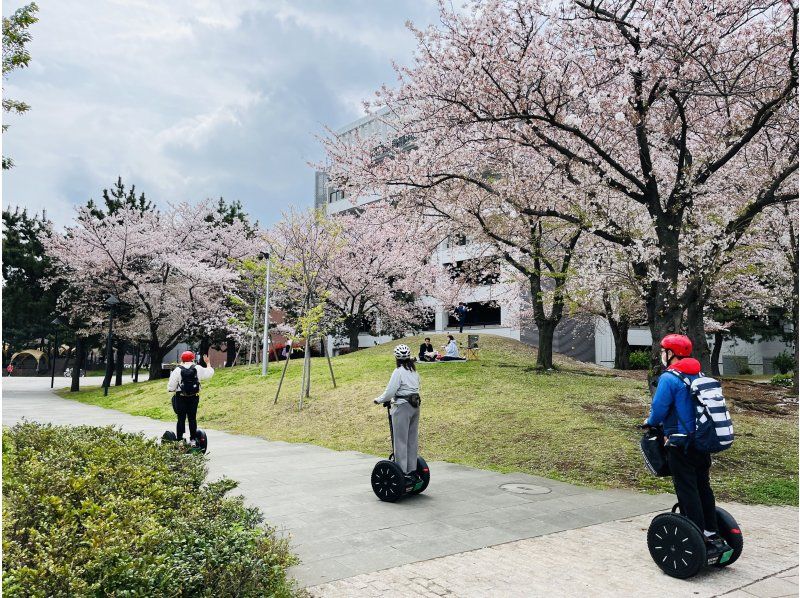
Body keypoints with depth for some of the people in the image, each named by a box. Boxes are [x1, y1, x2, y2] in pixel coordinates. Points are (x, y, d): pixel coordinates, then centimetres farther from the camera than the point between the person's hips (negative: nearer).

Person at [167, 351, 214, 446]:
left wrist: (170, 389, 15)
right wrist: (208, 363, 27)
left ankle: (179, 439, 3)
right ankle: (192, 439, 12)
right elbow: (209, 373, 14)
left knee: (181, 419, 3)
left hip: (181, 398, -2)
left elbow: (171, 386, -7)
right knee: (192, 418, 9)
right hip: (194, 397, 2)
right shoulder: (198, 369, -1)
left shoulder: (177, 370, -7)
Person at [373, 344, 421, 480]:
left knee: (401, 441, -1)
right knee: (412, 439, 12)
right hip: (415, 406, 8)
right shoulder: (414, 371, 12)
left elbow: (390, 391, -15)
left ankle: (402, 472, 1)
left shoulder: (399, 372, -12)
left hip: (402, 408, -8)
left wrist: (379, 400, 1)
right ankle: (412, 470, 18)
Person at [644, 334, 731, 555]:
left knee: (687, 491, 0)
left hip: (681, 445, -8)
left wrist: (650, 422, 3)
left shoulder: (669, 378, -16)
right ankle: (711, 533, 24)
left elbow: (659, 409, -18)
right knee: (703, 487, 16)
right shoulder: (698, 376, 10)